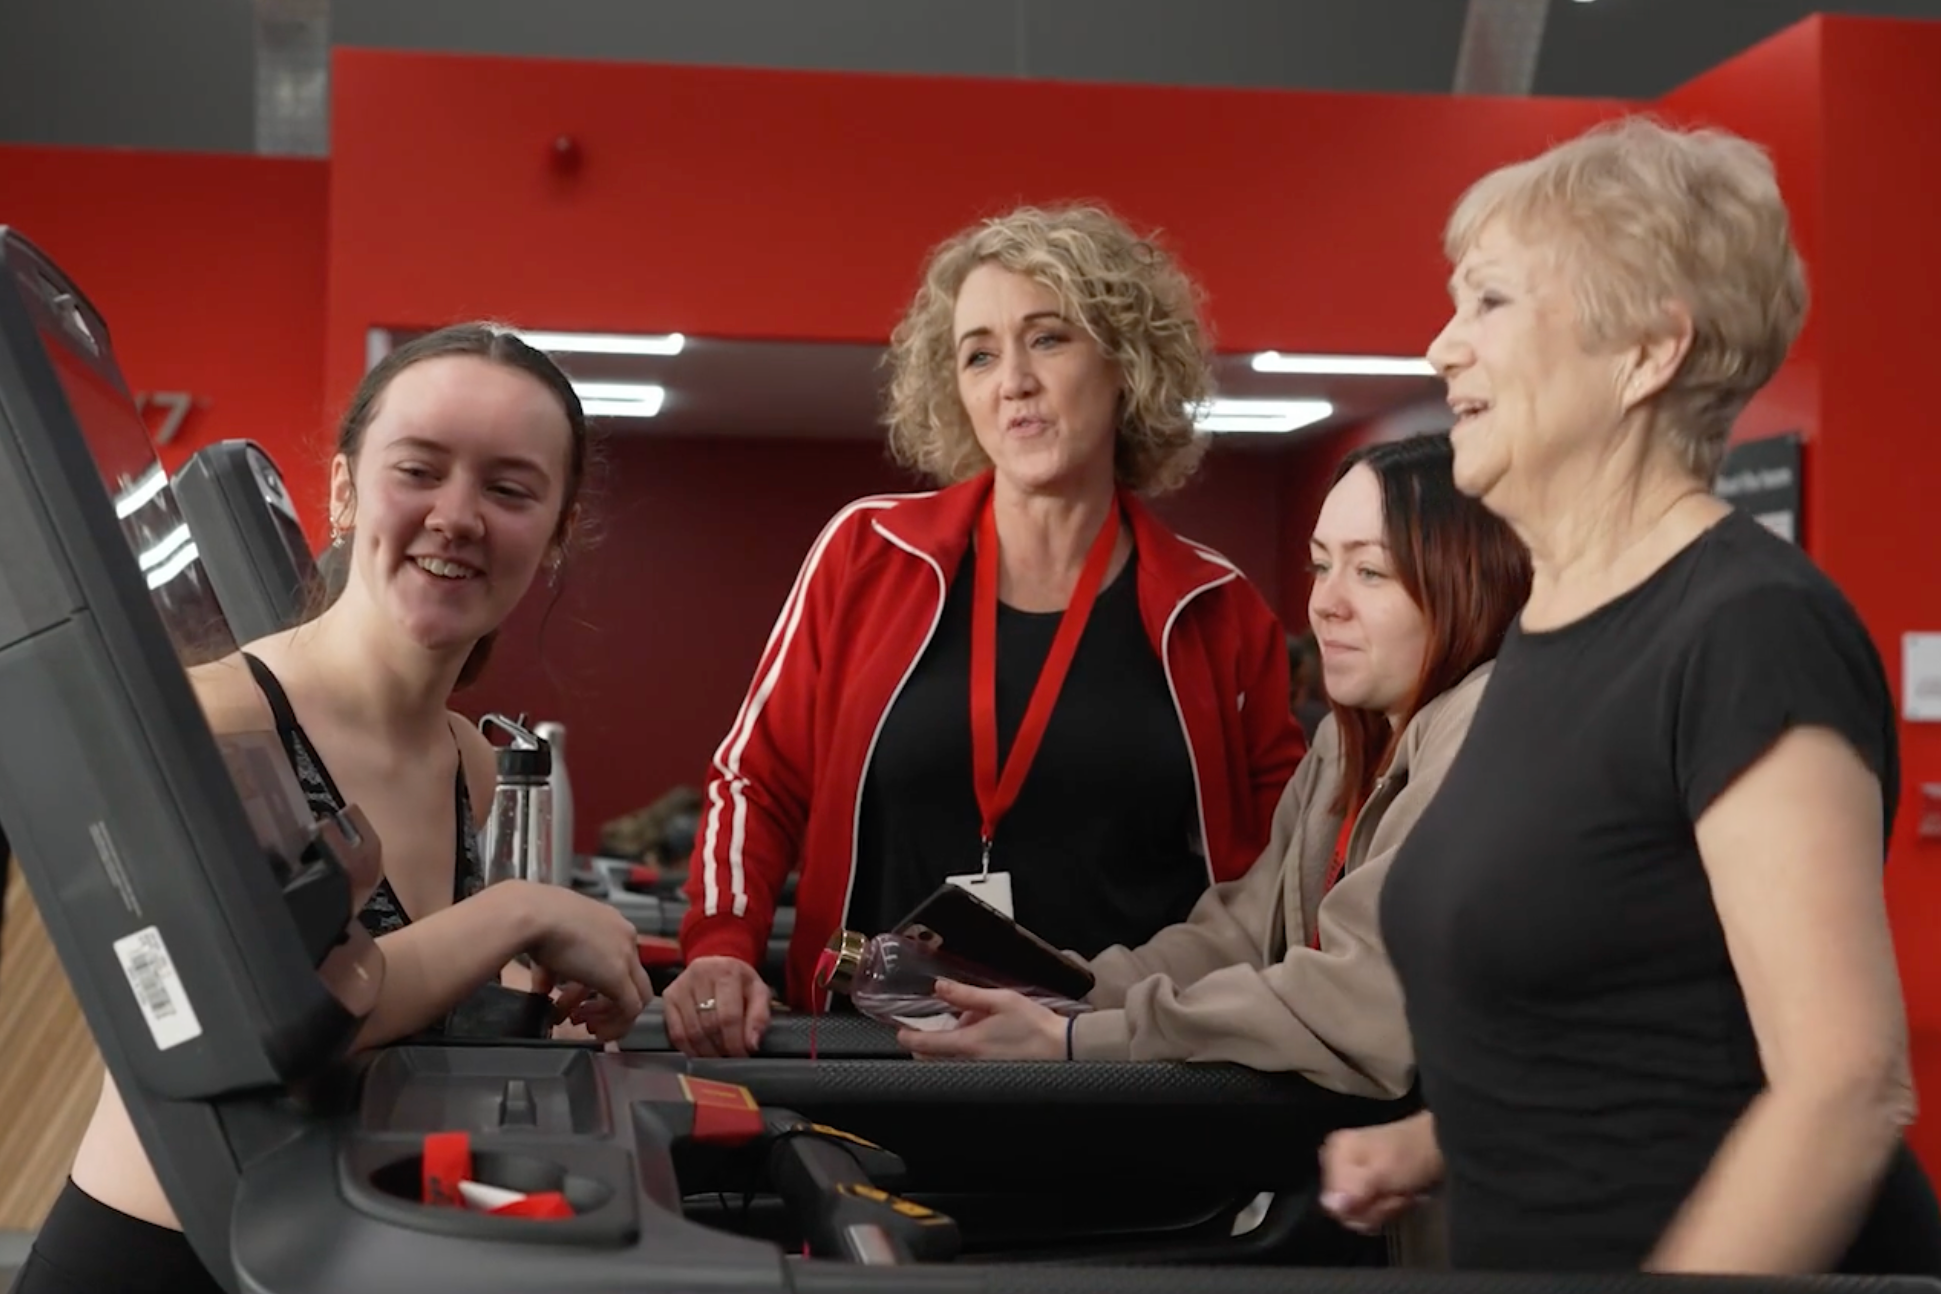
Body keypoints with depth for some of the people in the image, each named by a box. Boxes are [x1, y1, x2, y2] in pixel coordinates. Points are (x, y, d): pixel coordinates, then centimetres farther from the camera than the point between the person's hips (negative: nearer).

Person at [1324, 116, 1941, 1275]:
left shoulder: (1748, 630, -19)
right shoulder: (1546, 626, 7)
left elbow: (1847, 1088, -23)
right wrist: (1439, 1143, 4)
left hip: (1709, 1247, -8)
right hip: (1537, 1246, 8)